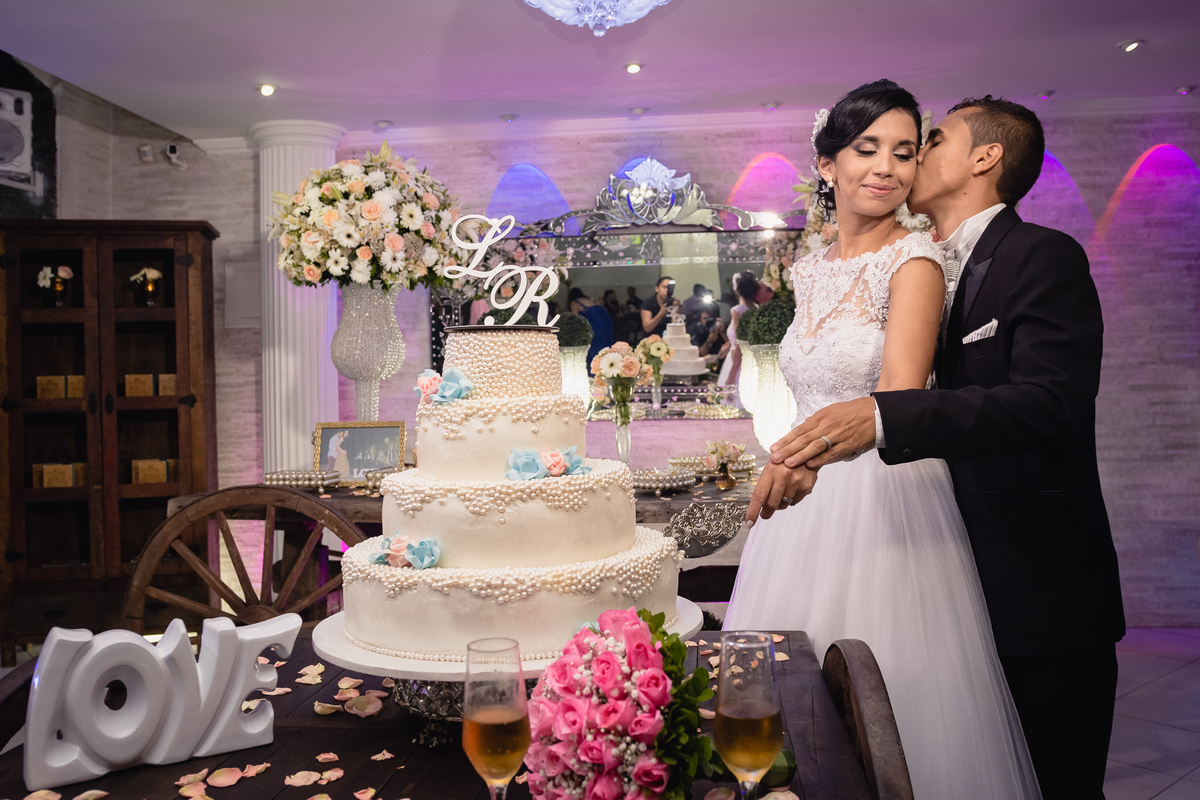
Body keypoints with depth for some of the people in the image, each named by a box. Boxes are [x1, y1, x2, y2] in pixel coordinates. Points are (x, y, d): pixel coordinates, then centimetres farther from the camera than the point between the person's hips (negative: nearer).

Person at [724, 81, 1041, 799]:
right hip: (809, 497, 7)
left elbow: (902, 394, -26)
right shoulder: (812, 268, 9)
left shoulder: (914, 260, -11)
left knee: (891, 698, 2)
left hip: (887, 495, -6)